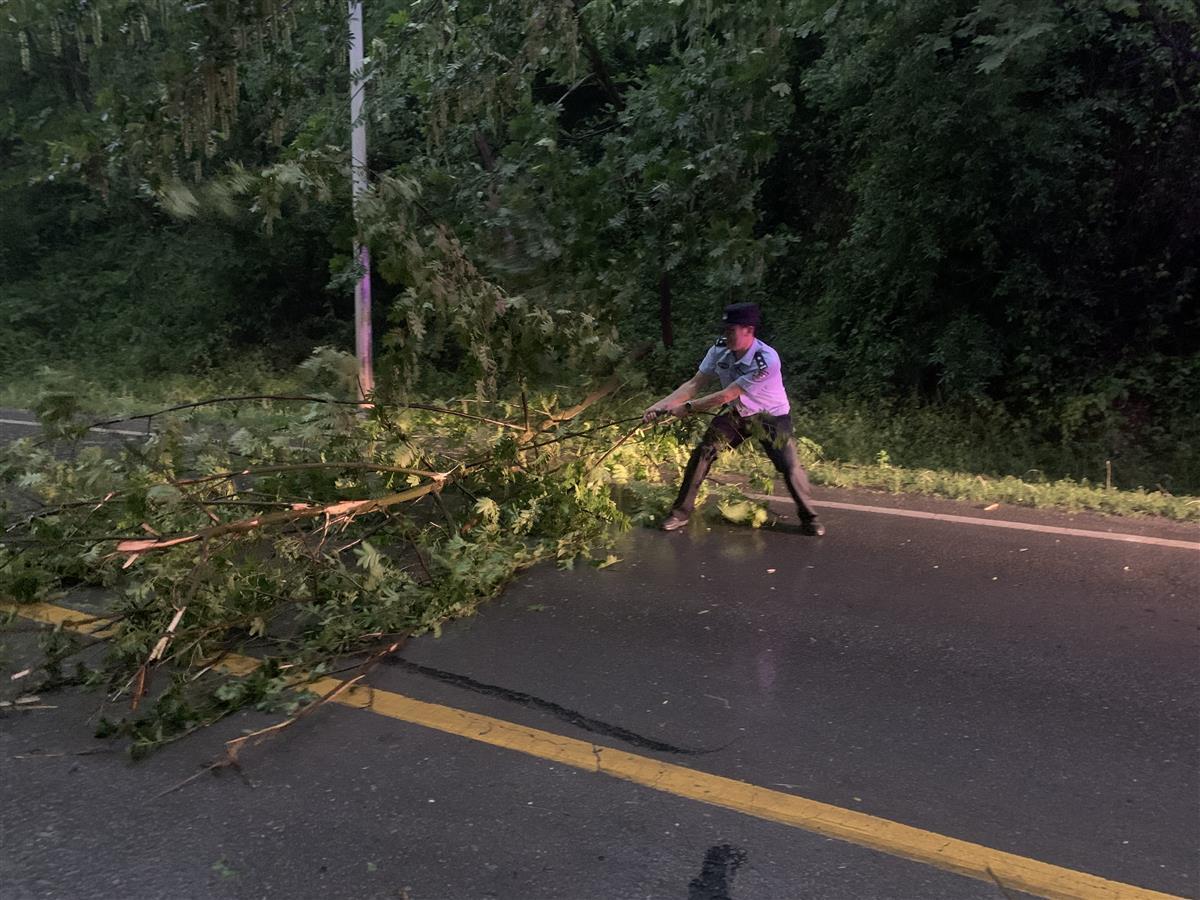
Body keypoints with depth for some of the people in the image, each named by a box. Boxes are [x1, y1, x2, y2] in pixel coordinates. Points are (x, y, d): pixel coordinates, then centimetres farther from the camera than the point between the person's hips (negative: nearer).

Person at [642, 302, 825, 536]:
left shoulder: (766, 360, -35)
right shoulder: (719, 350, -16)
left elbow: (725, 396, -32)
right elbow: (694, 384, -12)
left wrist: (687, 407, -26)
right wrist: (661, 405, -22)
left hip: (771, 418, -4)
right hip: (736, 414, 5)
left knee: (790, 468, -8)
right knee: (702, 453, -7)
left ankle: (809, 518, 18)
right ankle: (681, 512, 4)